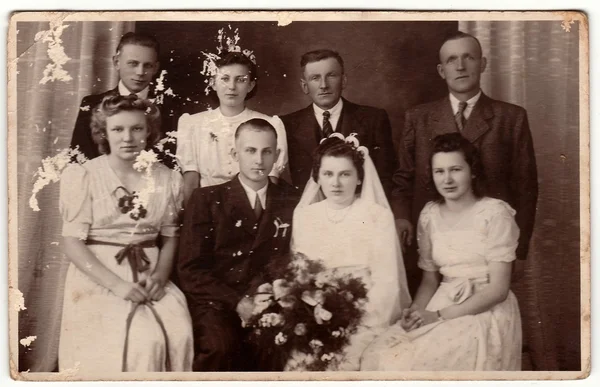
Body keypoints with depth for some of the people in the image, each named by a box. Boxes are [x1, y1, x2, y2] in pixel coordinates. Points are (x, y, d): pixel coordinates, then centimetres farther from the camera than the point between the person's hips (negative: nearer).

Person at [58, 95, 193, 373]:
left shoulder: (168, 179, 7)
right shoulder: (82, 176, -3)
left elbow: (171, 236, 12)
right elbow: (71, 243, -7)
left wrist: (161, 274, -8)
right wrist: (116, 284, -17)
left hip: (148, 279, 3)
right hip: (97, 280, -3)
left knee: (179, 335, -23)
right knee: (144, 339, -26)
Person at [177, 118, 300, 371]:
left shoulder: (292, 201, 12)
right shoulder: (206, 199, 6)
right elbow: (190, 269, 0)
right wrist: (237, 302, -14)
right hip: (216, 302, -1)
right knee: (220, 345, -33)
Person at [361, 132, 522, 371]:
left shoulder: (495, 214, -8)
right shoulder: (430, 215, 8)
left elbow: (498, 289, -11)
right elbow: (430, 279, 12)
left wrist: (439, 315, -16)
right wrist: (416, 309, -10)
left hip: (485, 313, -4)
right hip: (441, 305, 5)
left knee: (412, 363, -25)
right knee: (379, 355, -20)